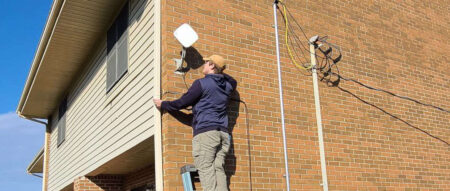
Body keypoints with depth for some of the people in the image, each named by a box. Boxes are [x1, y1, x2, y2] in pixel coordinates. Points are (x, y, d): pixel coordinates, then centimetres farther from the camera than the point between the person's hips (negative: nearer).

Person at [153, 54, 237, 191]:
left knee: (206, 171, -11)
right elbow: (233, 81, 46)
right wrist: (220, 73, 45)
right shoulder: (227, 85, 19)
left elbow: (182, 103, 2)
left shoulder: (201, 83, -1)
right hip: (223, 133, 7)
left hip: (205, 132, -6)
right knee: (218, 170, 1)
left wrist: (163, 105, 17)